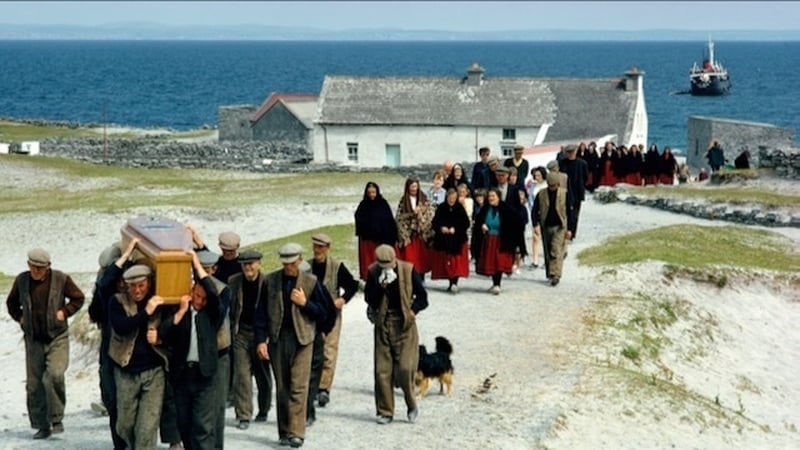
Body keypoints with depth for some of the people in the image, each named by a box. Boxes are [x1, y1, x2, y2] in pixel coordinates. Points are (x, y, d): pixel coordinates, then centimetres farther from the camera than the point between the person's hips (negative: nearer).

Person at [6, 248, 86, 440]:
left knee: (54, 375, -22)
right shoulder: (21, 280, 2)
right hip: (33, 340, 3)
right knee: (34, 384, 3)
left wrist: (65, 312, -5)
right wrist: (20, 317, 7)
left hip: (57, 339, -3)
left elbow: (78, 298, 7)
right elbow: (11, 303, 20)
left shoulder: (61, 279, -6)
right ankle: (42, 426, 15)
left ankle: (56, 418, -7)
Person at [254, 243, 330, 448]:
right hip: (277, 339, 2)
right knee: (282, 387, 8)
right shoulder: (271, 281, 5)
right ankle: (284, 432, 15)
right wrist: (261, 340, -2)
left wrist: (305, 303, -11)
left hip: (301, 339, -2)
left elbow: (323, 313, 4)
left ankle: (296, 432, -9)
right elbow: (261, 312, 5)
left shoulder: (310, 282, 2)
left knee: (298, 387, -9)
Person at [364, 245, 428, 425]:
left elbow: (422, 297, 2)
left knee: (405, 368, -11)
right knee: (382, 370, 1)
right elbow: (369, 299, -4)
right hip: (382, 324, 2)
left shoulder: (408, 270, -5)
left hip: (404, 324, -2)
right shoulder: (373, 272, 0)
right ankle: (385, 411, 11)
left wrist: (413, 310, -12)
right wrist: (380, 286, -18)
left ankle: (412, 405, 13)